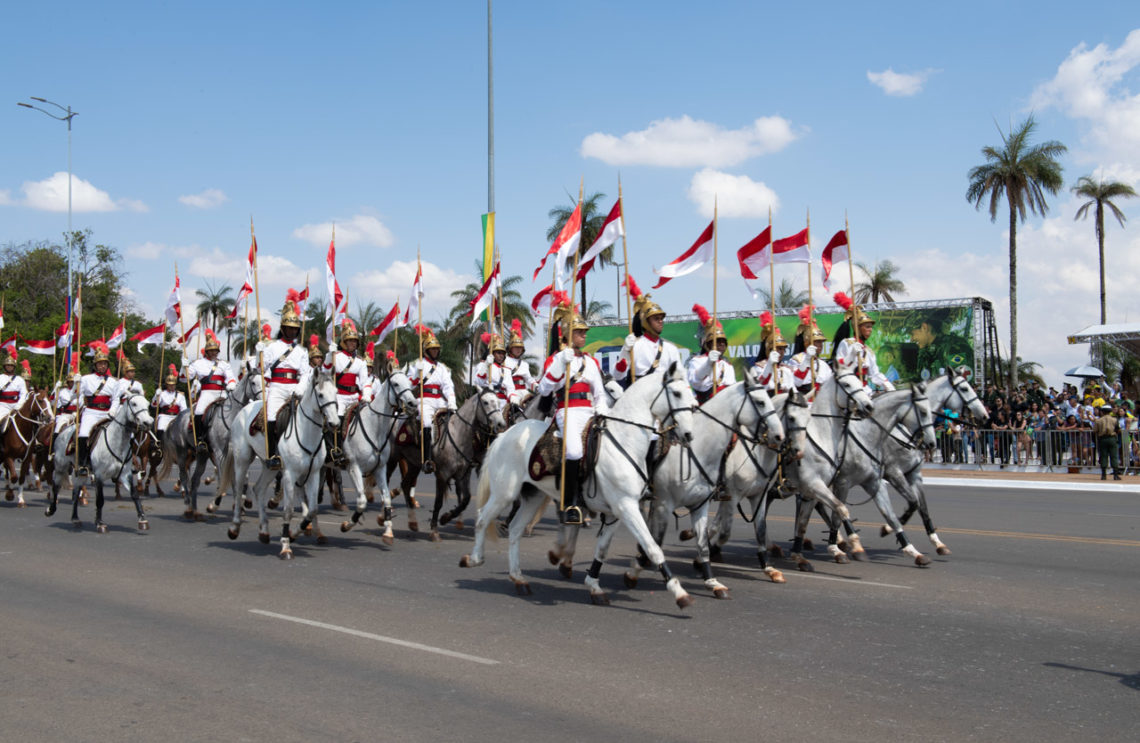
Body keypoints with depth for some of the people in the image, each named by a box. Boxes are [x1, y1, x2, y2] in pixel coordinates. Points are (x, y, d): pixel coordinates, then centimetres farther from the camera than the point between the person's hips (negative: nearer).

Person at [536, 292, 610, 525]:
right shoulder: (556, 359, 5)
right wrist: (561, 364, -18)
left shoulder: (591, 361, 21)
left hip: (590, 414, 6)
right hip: (567, 413, -6)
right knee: (574, 452, -30)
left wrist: (603, 416, 7)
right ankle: (568, 504, -17)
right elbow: (543, 389, -11)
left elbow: (600, 394, 24)